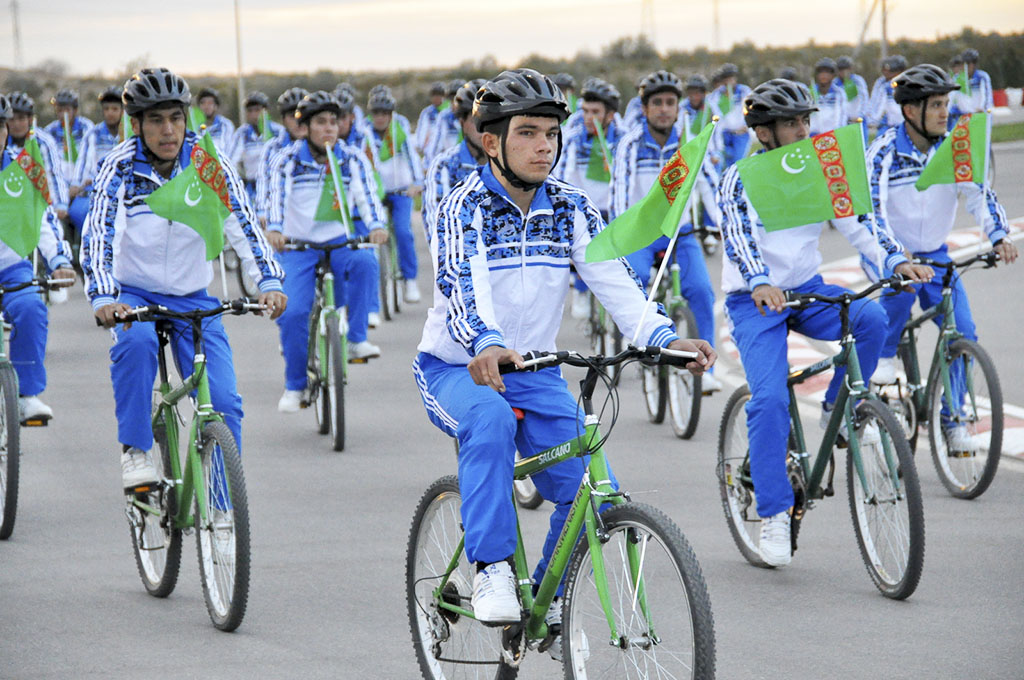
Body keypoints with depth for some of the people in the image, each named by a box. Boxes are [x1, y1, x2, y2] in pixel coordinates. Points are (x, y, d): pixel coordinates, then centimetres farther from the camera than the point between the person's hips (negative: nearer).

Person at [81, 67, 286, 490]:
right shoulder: (121, 167, -13)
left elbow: (244, 225, -16)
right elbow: (98, 233, -24)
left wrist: (269, 283, -32)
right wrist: (102, 298, -41)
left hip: (193, 299, 2)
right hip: (134, 293, -2)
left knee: (224, 403, -12)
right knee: (136, 340, -36)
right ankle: (135, 451, -22)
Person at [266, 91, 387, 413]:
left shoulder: (352, 160, -1)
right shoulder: (287, 160, -6)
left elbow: (367, 194, -15)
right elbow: (276, 194, -22)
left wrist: (377, 226, -36)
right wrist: (274, 229, -42)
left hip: (339, 242, 1)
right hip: (298, 245, -1)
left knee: (364, 262, -33)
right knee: (294, 312, -18)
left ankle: (356, 339, -23)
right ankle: (294, 385, 2)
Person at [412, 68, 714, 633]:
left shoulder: (570, 208, 0)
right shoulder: (464, 206, -15)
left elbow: (614, 280, -11)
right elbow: (461, 288, -32)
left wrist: (665, 337, -30)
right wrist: (487, 346, -54)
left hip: (534, 374, 4)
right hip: (457, 371, -4)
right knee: (491, 420, -39)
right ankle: (492, 573, -30)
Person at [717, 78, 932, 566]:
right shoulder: (739, 180, -11)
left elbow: (856, 223, -6)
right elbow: (738, 237, -27)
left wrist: (897, 260, -25)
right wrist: (760, 284, -47)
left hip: (807, 290, 4)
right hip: (754, 301, -4)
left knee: (870, 318, -26)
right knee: (770, 399, -22)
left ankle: (838, 408, -3)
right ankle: (773, 513, -12)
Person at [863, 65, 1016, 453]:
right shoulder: (883, 154, -17)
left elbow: (980, 193, -12)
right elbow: (871, 209, -26)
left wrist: (999, 236, -30)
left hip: (934, 253, 4)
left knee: (963, 333, -10)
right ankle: (883, 355, -12)